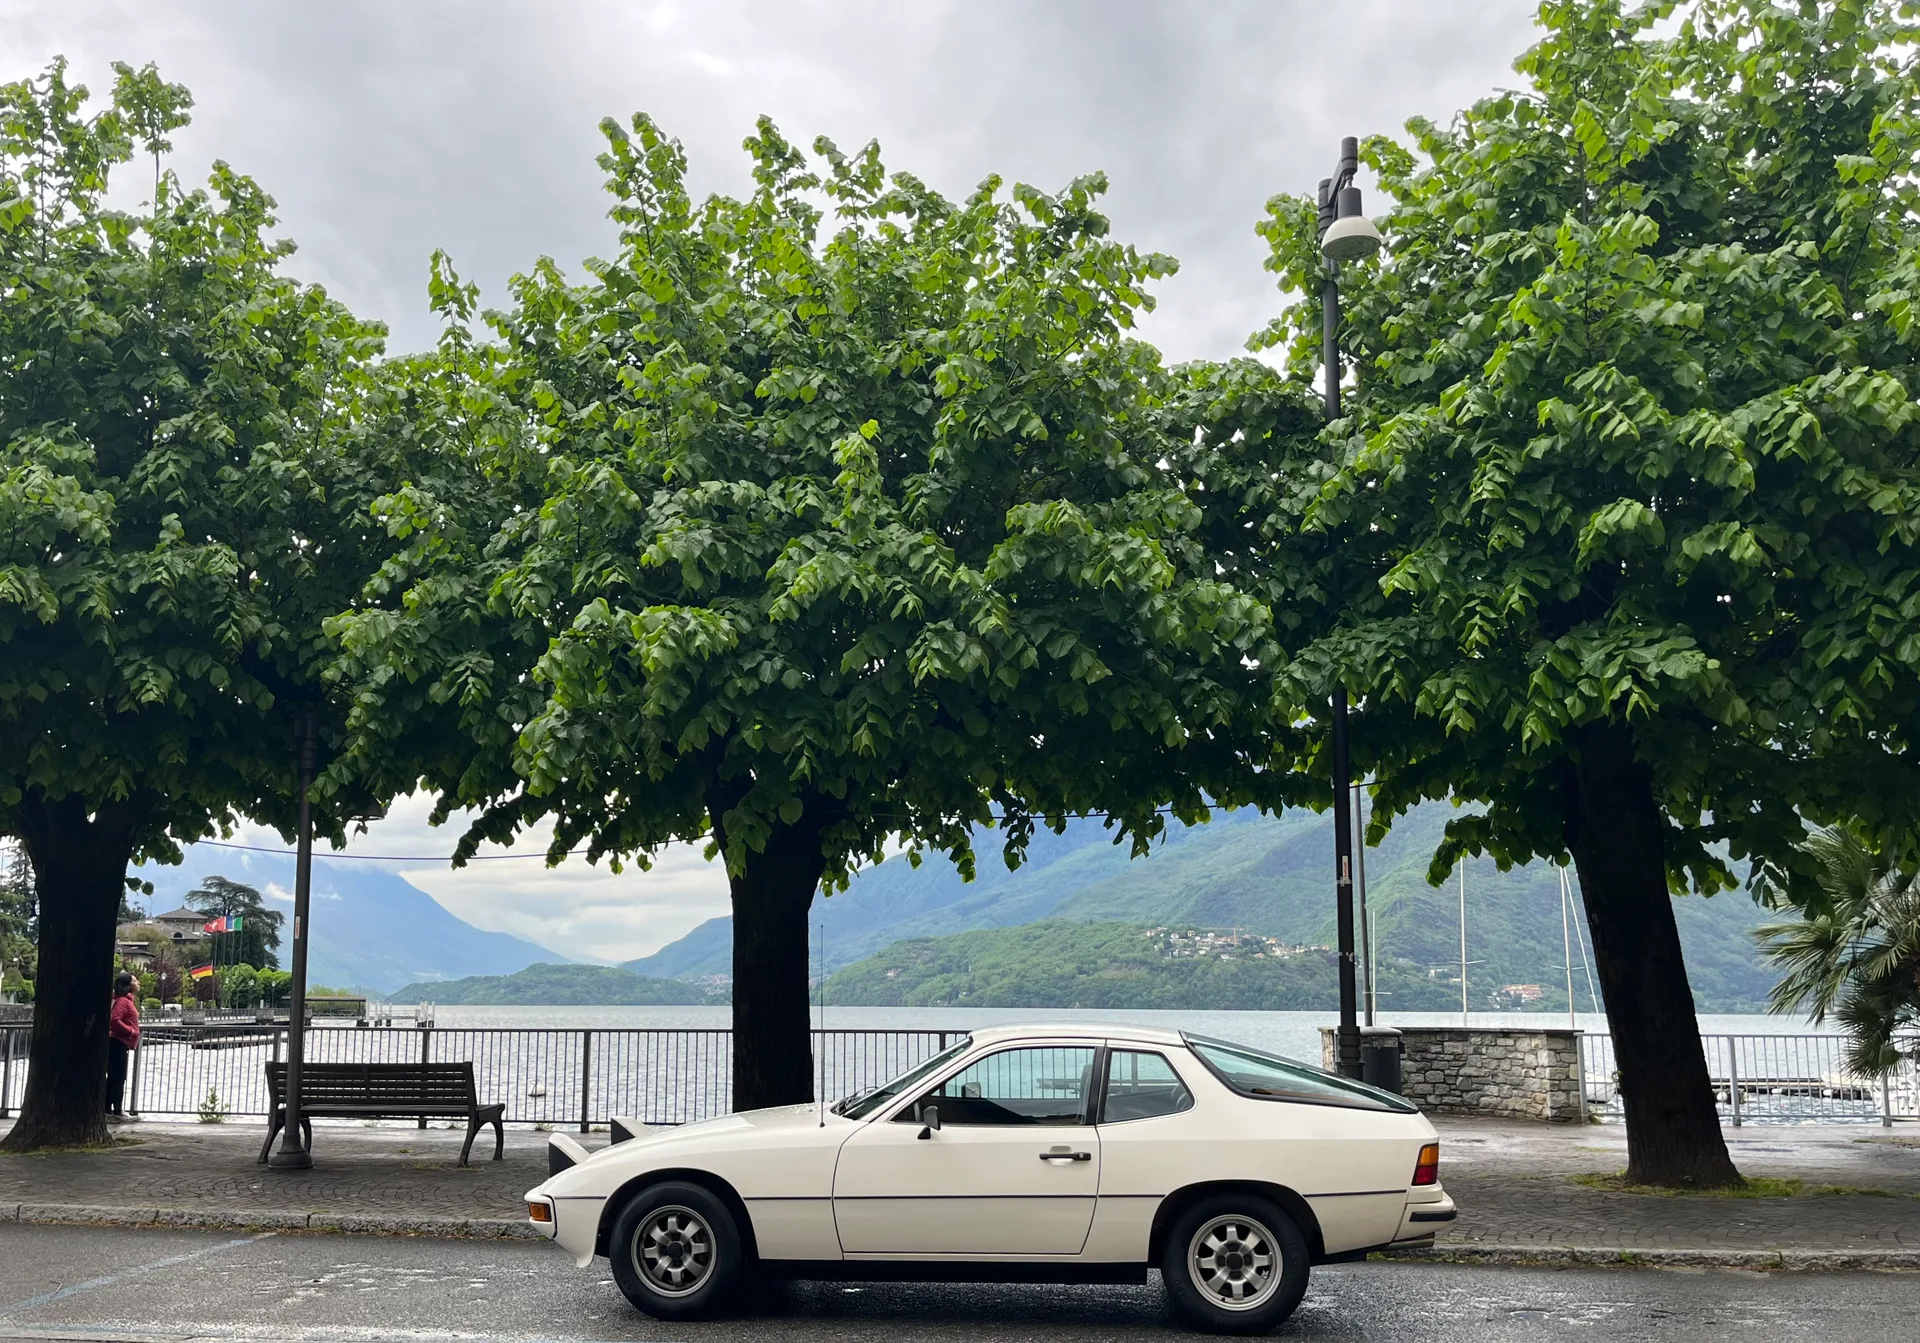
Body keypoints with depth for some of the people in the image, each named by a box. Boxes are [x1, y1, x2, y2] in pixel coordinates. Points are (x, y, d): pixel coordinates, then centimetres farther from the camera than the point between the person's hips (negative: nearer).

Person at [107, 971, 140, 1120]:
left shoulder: (128, 1000, 16)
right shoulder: (123, 1001, -14)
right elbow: (114, 1020, -25)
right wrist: (131, 1031, -19)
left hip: (119, 1043, 10)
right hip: (118, 1043, -10)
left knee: (114, 1077, 11)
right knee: (119, 1077, -6)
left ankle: (108, 1108, 15)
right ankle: (117, 1110, -4)